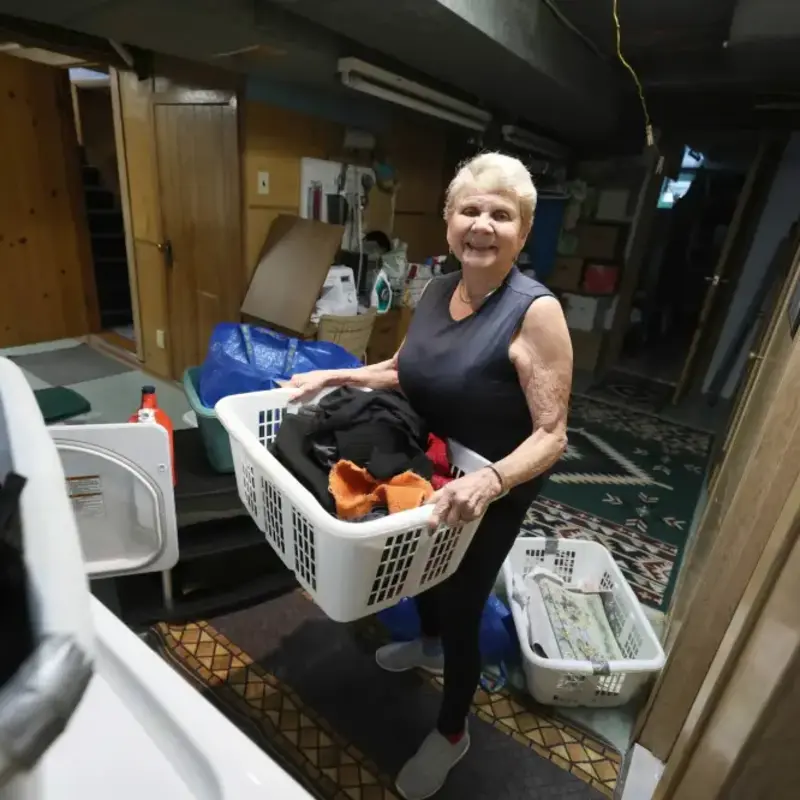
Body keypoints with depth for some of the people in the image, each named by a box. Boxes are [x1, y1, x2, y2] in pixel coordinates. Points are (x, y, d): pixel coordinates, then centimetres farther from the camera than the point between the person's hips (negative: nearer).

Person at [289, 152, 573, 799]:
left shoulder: (535, 311, -25)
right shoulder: (437, 291, -5)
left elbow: (551, 435, -25)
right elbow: (405, 370, 9)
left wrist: (489, 481, -41)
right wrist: (336, 376, -2)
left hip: (489, 497, -6)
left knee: (461, 608, 13)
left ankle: (452, 733, 46)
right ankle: (430, 646, 65)